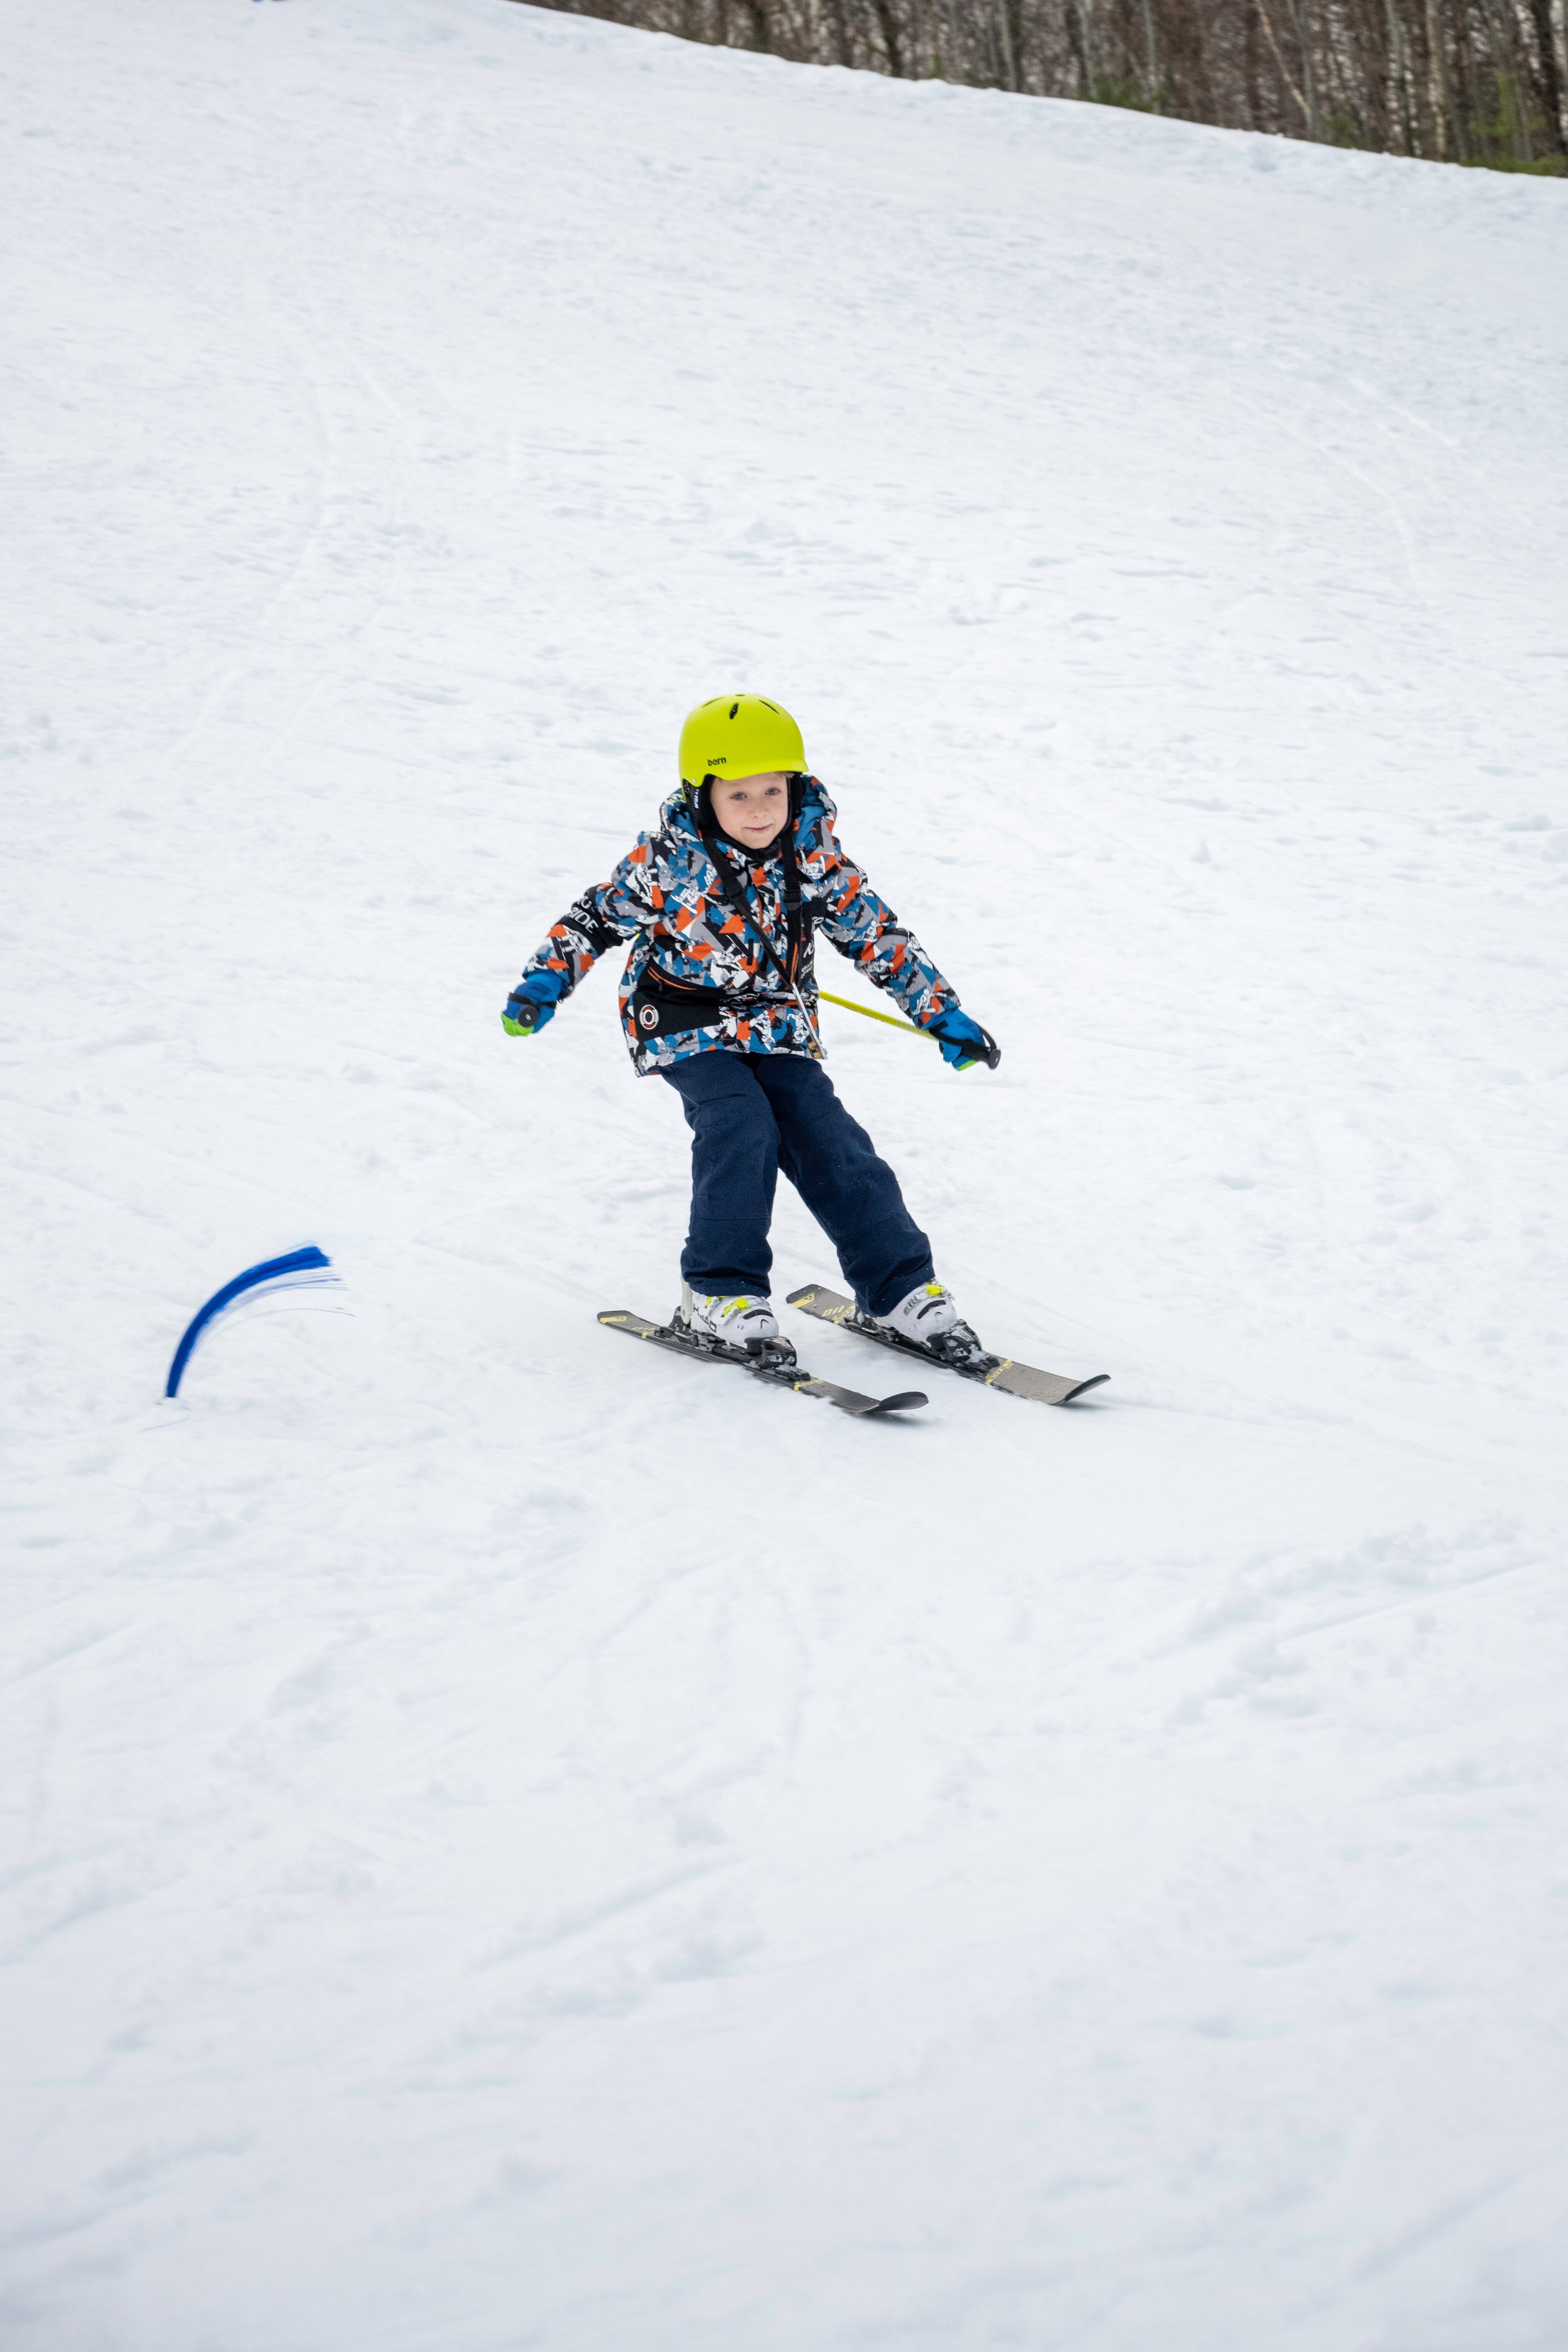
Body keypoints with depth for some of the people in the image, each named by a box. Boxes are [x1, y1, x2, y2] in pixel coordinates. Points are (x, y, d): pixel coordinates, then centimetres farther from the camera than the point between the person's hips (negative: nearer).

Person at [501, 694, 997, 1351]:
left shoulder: (813, 857, -7)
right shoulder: (668, 861, -15)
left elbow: (877, 935, 1)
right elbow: (598, 917, -5)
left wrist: (943, 1013, 1)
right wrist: (543, 983, -17)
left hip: (780, 1029, 3)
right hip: (689, 1028, -3)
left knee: (830, 1141, -7)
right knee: (741, 1130, -24)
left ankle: (900, 1285, 3)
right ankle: (716, 1292, -11)